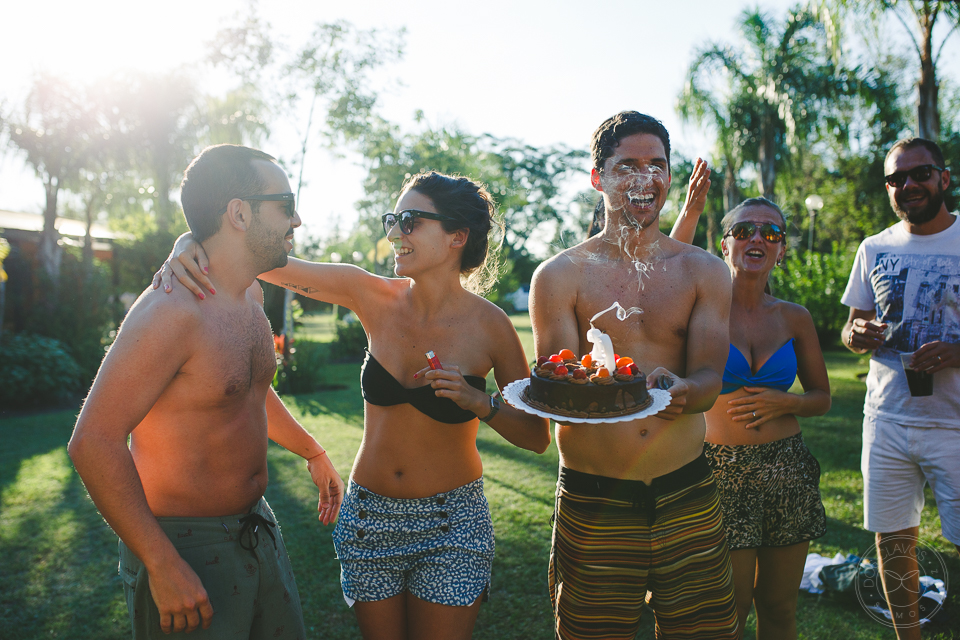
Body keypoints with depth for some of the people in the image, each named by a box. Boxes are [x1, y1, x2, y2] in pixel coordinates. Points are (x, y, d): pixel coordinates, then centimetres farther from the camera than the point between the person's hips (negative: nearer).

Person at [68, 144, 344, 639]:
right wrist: (164, 566, -25)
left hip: (258, 531, 8)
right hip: (185, 547, -8)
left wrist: (313, 453, 26)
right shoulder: (172, 310, -24)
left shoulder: (252, 296, 5)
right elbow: (93, 442, -25)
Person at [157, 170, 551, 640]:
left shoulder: (488, 324, -13)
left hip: (451, 526, -2)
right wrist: (191, 244, -25)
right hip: (369, 519, 3)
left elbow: (537, 438, -6)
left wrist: (479, 403, -23)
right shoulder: (372, 296, -8)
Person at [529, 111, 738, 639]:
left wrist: (679, 390, -27)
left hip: (687, 497, 2)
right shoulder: (560, 275, -2)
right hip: (592, 502, -2)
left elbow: (709, 381, -2)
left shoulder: (705, 273, 6)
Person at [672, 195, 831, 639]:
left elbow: (822, 398, 12)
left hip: (787, 467, 4)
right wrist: (691, 211, -37)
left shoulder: (794, 318, 3)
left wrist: (783, 403, -8)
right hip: (723, 469, -3)